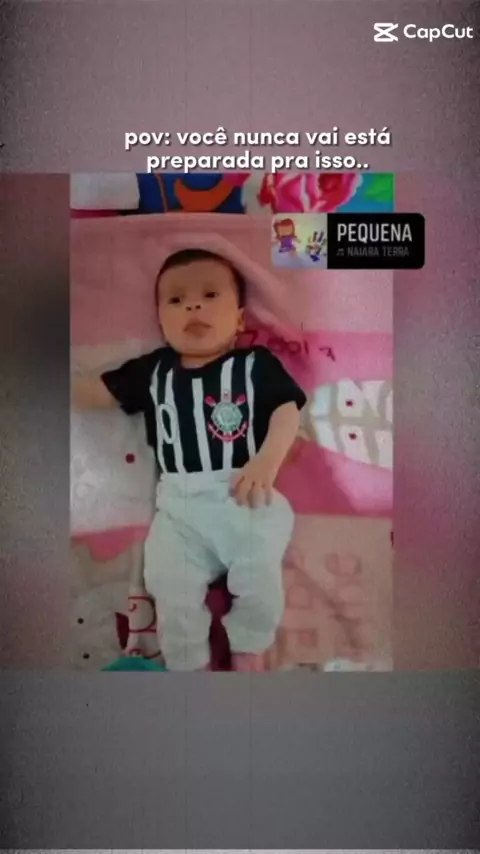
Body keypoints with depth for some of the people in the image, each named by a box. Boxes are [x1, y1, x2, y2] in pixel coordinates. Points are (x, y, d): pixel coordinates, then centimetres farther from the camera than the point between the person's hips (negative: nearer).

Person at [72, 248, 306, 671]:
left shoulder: (257, 363, 6)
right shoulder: (152, 370, 13)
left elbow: (287, 410, -3)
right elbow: (95, 391, 17)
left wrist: (267, 461, -19)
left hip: (248, 496, -2)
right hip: (181, 505, 2)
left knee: (261, 581, -9)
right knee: (172, 592, -6)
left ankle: (248, 653, 22)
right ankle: (190, 666, 20)